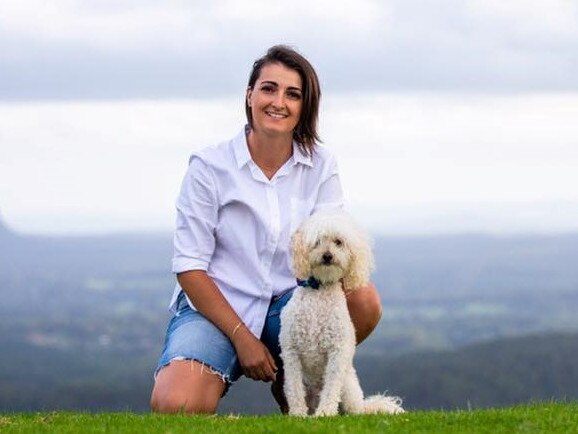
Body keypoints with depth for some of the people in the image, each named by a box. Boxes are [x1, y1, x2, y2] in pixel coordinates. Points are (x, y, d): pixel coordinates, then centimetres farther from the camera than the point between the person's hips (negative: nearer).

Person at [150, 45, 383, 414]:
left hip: (288, 305, 4)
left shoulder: (320, 166, 2)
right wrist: (242, 338, -15)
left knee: (364, 301, -26)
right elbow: (189, 267, -8)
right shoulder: (210, 167, -7)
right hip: (216, 307, -4)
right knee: (175, 406, -31)